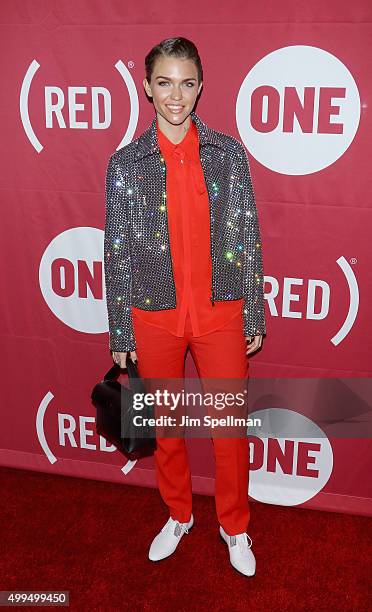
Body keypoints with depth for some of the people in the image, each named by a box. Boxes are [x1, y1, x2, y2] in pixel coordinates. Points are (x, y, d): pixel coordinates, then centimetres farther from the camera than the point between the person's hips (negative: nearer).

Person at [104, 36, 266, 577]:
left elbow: (248, 239, 1)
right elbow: (118, 251, 0)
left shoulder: (229, 153, -1)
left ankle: (234, 526, 33)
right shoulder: (126, 162, -2)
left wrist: (254, 316, 1)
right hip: (155, 315, 1)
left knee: (231, 429, 8)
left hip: (220, 312, 0)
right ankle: (178, 515, 41)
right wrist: (120, 333, 0)